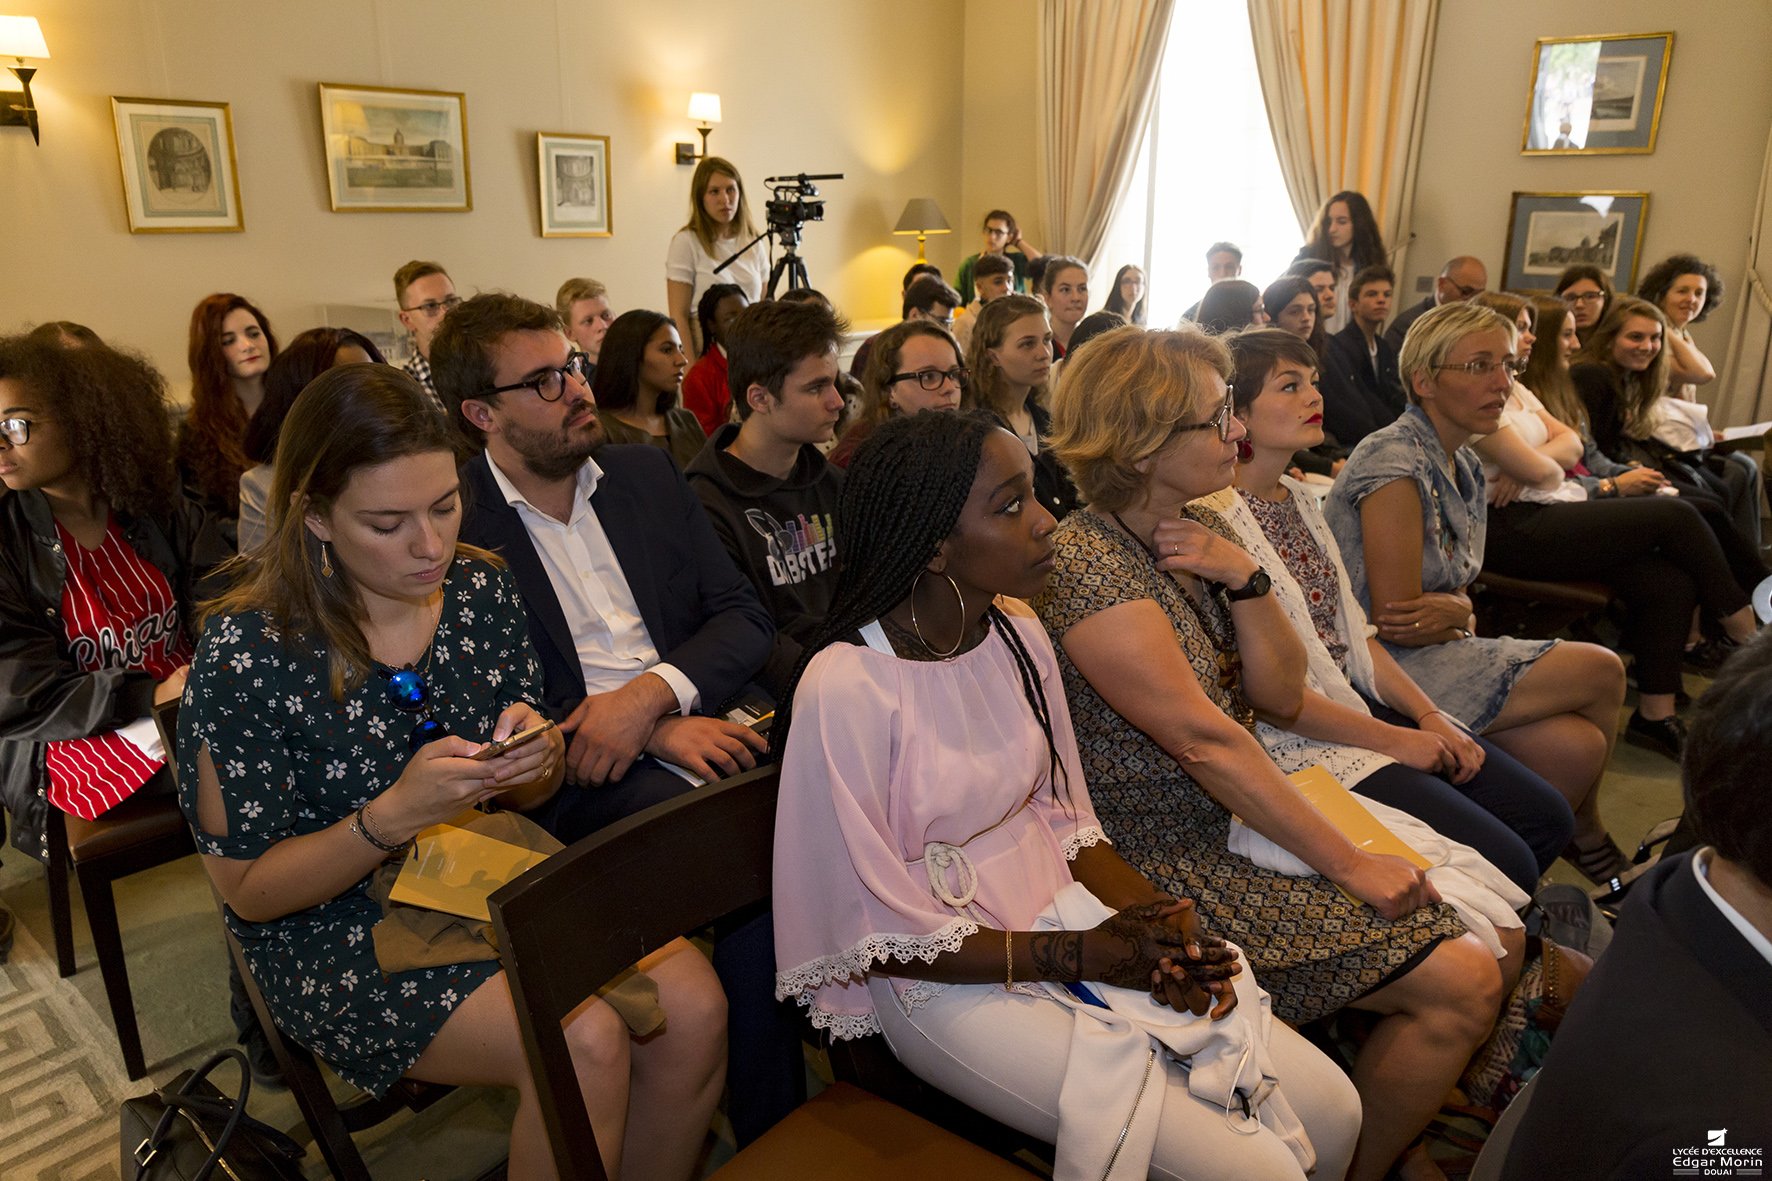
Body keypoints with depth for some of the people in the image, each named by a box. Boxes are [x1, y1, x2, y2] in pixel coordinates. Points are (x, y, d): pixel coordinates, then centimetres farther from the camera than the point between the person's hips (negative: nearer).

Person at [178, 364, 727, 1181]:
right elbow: (249, 889, -10)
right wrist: (397, 813, -26)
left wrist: (535, 761, -16)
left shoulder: (482, 587, -3)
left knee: (692, 1006, -17)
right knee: (585, 1040, -27)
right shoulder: (246, 651, -16)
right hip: (340, 931, -4)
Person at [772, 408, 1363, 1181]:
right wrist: (1071, 956, -17)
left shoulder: (1019, 633, -1)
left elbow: (1063, 816, 7)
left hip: (1066, 921, 6)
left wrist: (1153, 913, -11)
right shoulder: (847, 686, -22)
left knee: (1331, 1111, 0)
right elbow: (881, 935, -17)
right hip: (950, 982, -6)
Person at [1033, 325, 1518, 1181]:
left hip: (1249, 815, 9)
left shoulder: (1199, 532, 6)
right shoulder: (1086, 561, -21)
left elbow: (1283, 696, 4)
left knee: (1498, 940, 6)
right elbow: (1206, 741, -23)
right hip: (1175, 863, -8)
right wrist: (1350, 866, -18)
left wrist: (1243, 579, -12)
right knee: (1459, 984, -12)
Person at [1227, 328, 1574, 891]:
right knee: (1505, 861, -13)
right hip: (1294, 739, -9)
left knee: (1548, 817, 6)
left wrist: (1430, 716, 2)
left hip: (1359, 699, 9)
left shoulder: (1298, 498, 12)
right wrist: (1391, 739, -14)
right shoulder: (1217, 519, -18)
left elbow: (1354, 632, 14)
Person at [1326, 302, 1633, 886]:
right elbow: (1392, 618, -20)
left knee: (1578, 745, -12)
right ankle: (1585, 832, 19)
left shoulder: (1465, 466, 11)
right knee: (1601, 670, -7)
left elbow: (1454, 591, 12)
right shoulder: (1396, 463, -18)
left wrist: (1451, 610, -11)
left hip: (1436, 653, 8)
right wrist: (1461, 613, -2)